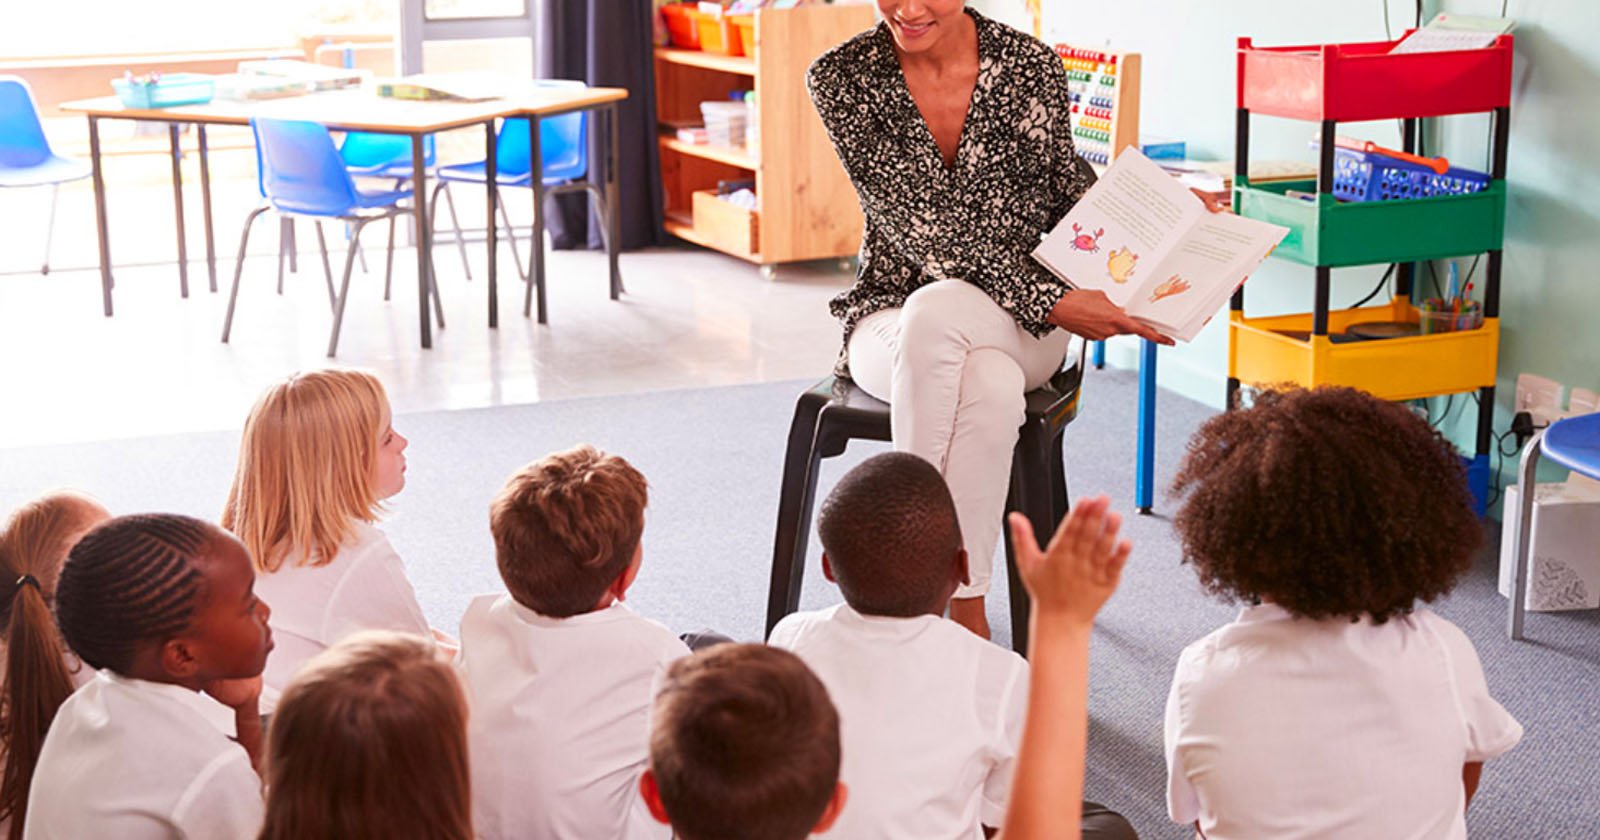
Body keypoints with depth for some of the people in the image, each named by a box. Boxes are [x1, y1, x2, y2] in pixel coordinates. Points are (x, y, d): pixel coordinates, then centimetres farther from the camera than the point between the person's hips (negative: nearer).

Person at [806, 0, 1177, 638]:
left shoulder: (1031, 66, -2)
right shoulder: (843, 78, -8)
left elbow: (1066, 204, 11)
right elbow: (919, 232, -15)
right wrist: (1048, 302, -24)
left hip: (1014, 323, 1)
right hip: (891, 318, 0)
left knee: (936, 311, -37)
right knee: (988, 387, -37)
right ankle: (966, 614, -25)